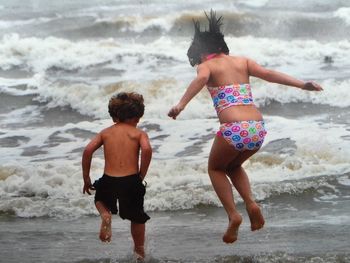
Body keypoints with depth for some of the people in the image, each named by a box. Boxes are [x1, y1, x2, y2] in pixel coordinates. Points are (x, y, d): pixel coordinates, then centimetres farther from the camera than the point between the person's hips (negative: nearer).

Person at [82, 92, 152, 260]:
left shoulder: (106, 132, 13)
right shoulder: (139, 133, 5)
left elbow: (88, 150, 1)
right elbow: (147, 149, -16)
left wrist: (86, 179, 9)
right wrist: (142, 175, -4)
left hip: (108, 181, 1)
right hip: (131, 181, -1)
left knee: (100, 198, 34)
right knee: (137, 217, 23)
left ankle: (105, 215, 3)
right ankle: (139, 251, 31)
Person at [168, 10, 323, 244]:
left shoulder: (207, 65, 7)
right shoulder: (243, 61, 20)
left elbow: (201, 78, -16)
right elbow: (269, 74, 6)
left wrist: (181, 104, -28)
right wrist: (302, 85, 3)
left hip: (234, 129, -5)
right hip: (258, 128, 5)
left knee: (216, 168, 24)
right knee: (233, 166, 33)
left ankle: (233, 215, 6)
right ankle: (251, 203, 9)